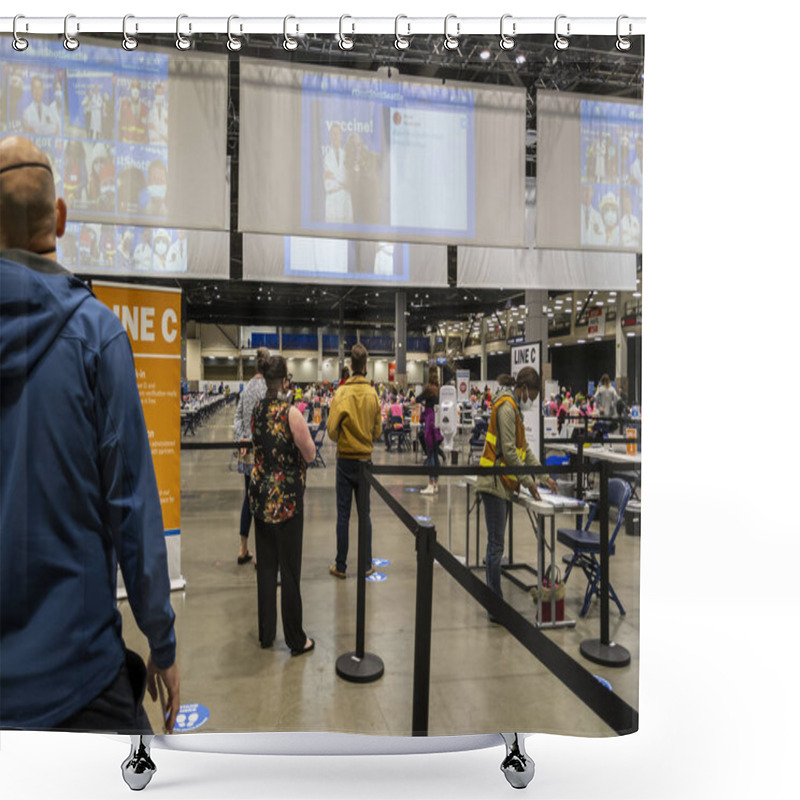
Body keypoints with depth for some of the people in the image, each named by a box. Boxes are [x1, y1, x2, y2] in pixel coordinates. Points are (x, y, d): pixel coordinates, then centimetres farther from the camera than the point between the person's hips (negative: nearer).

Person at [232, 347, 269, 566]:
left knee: (248, 497, 15)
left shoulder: (247, 386, 9)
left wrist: (241, 441, 6)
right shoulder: (267, 387, -14)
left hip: (247, 451, 7)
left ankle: (243, 550, 24)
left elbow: (237, 416, 8)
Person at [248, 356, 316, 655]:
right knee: (289, 569, 5)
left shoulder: (256, 410, 2)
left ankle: (266, 633, 29)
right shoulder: (290, 413, -18)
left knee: (265, 566, 16)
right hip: (286, 499, -6)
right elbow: (310, 455, -11)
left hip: (260, 496, 6)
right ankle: (296, 640, 19)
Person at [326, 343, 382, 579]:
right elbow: (377, 431, 5)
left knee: (343, 514, 4)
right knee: (364, 514, 11)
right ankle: (367, 565, 19)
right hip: (365, 458, 3)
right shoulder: (373, 394, -2)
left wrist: (340, 441, 7)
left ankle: (340, 566, 13)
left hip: (345, 459, -3)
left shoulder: (342, 392, -12)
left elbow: (332, 428, -12)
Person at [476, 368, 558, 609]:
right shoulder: (506, 407, -14)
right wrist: (527, 480, -12)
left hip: (502, 484, 10)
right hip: (495, 482, -10)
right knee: (496, 544, -5)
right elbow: (509, 451, -18)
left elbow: (524, 447, 20)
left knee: (496, 544, 13)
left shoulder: (514, 407, 17)